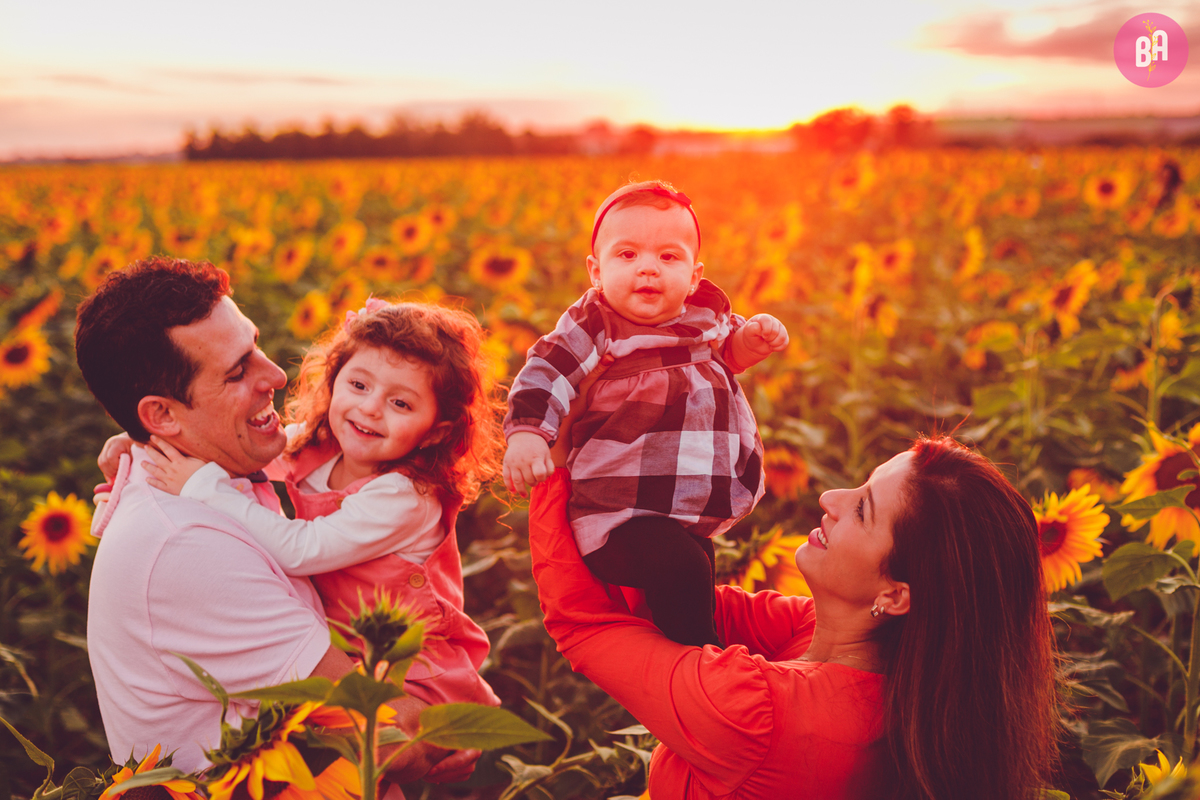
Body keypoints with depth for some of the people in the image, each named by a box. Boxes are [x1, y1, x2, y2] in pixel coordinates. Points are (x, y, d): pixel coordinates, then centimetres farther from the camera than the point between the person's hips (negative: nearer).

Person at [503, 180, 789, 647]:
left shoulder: (705, 313, 8)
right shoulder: (594, 324, -9)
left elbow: (726, 350, 28)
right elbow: (545, 373, -14)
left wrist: (753, 337, 5)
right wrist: (525, 433, -30)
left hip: (693, 512, 7)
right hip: (620, 511, -7)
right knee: (680, 570, -28)